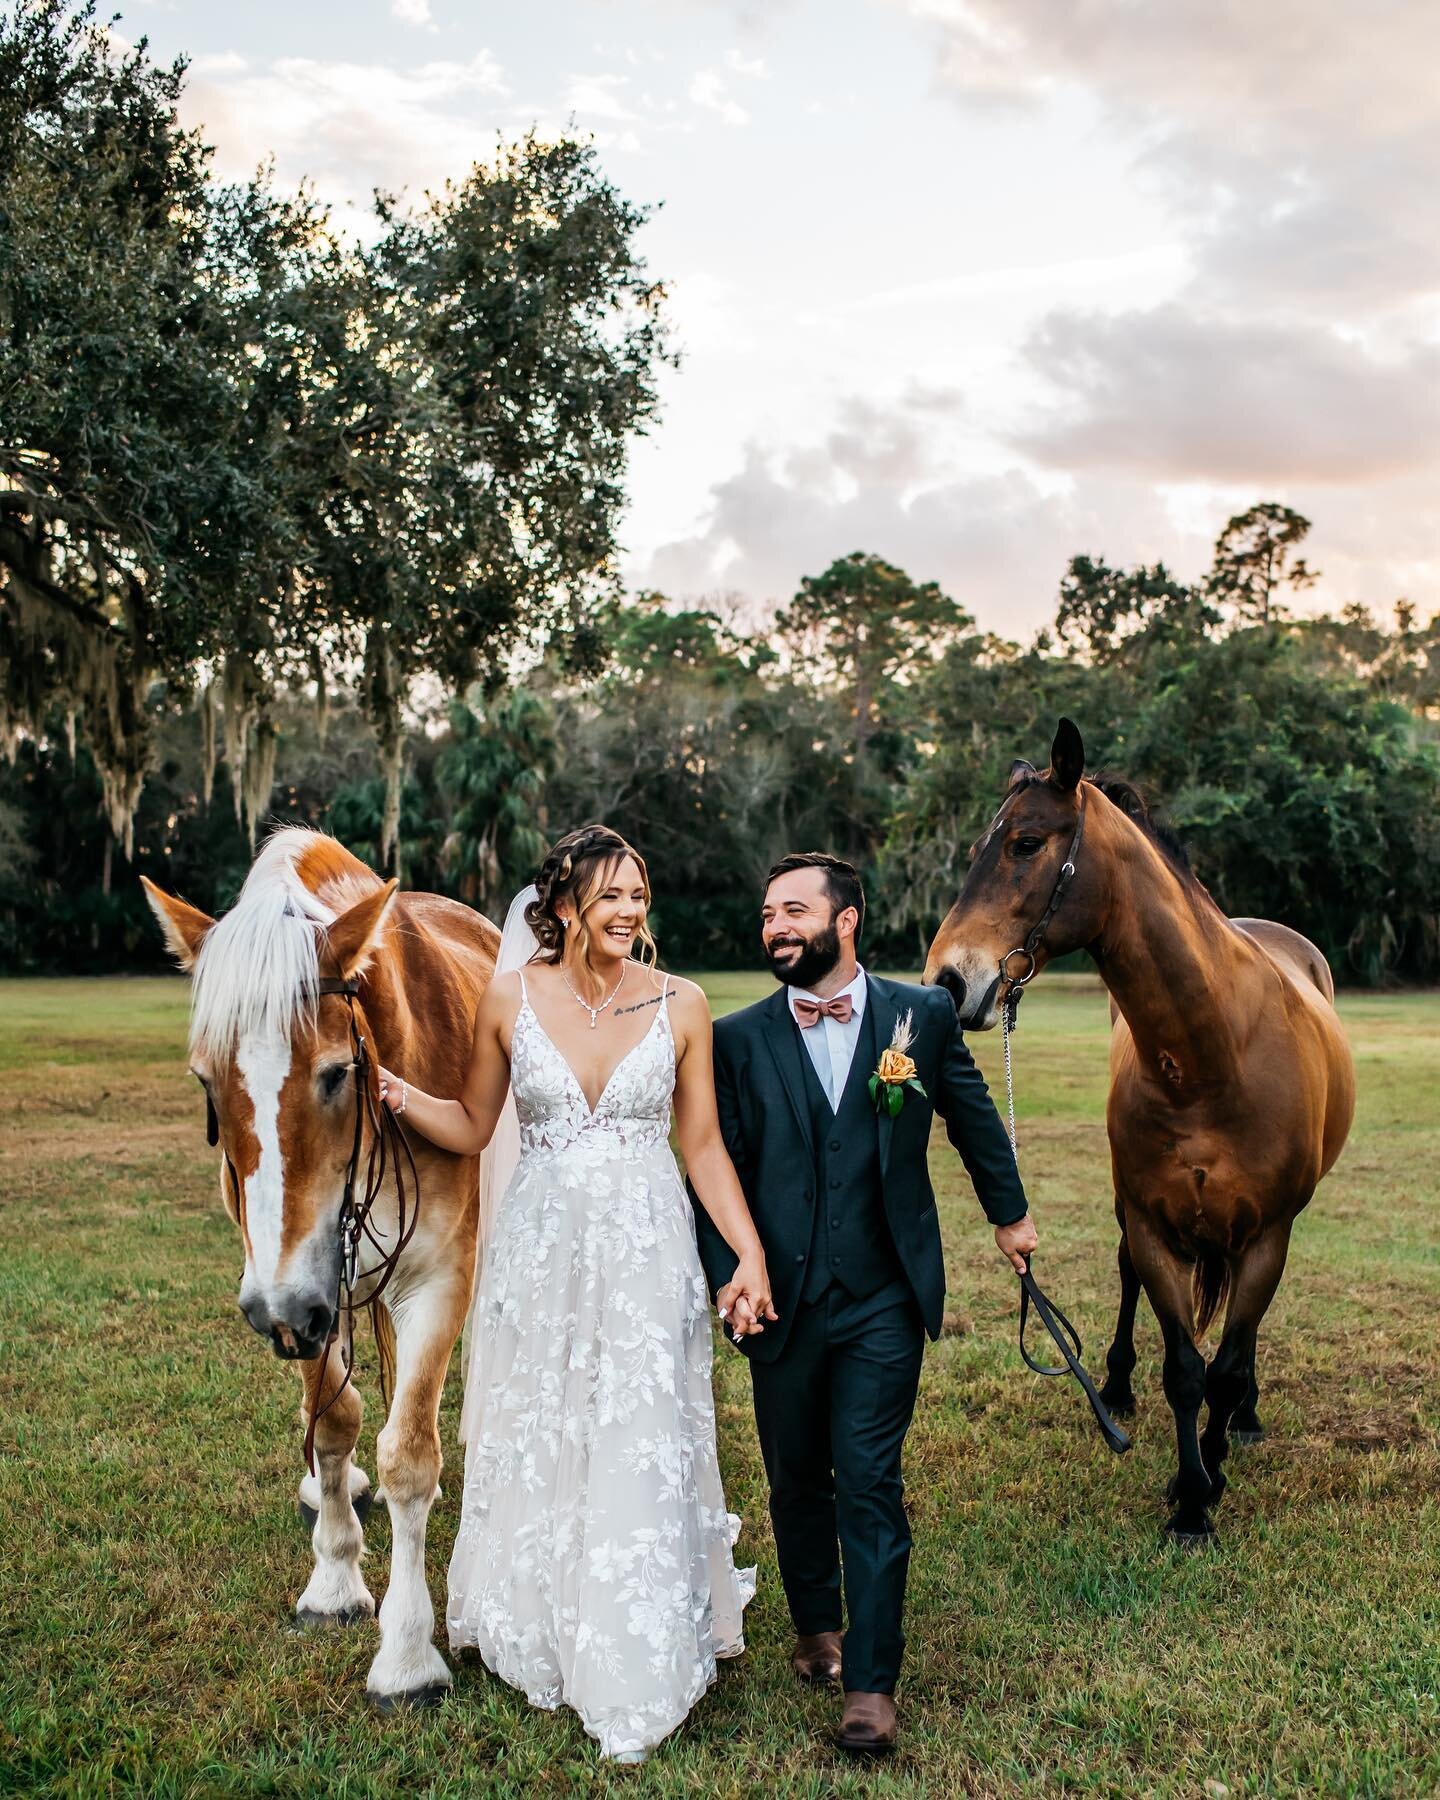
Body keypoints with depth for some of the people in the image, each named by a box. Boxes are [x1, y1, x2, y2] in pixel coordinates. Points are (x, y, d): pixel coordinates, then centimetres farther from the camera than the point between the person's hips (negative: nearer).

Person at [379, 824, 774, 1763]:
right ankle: (539, 1636, 36)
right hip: (540, 1253, 1)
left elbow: (705, 1145, 2)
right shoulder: (511, 1000, -3)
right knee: (536, 1444, 13)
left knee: (640, 1455, 4)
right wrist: (394, 1089, -9)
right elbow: (472, 1127, 8)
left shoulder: (682, 1005, -4)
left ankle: (638, 1675, 22)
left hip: (648, 1256, -1)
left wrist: (751, 1256, -5)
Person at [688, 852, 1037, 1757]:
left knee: (869, 1483, -4)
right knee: (797, 1479, 16)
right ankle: (817, 1626, 39)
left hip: (884, 1299, -2)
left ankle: (871, 1684, 6)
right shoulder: (738, 1038, -2)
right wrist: (729, 1275, -11)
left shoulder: (923, 1014, -2)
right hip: (782, 1299, 2)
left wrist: (1010, 1212, 24)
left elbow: (974, 1115, 13)